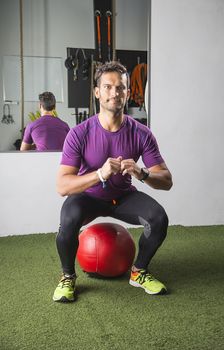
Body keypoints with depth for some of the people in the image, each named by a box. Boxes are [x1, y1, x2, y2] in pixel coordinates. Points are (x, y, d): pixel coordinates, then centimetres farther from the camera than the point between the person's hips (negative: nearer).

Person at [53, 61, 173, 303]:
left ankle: (139, 272, 4)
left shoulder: (141, 134, -16)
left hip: (123, 196, 2)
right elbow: (62, 186, -27)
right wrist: (100, 174, -44)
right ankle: (68, 277, -5)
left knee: (159, 218, -24)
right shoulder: (80, 133, -22)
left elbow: (166, 181, -15)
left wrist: (141, 173, -38)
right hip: (88, 196, -2)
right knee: (69, 220, -35)